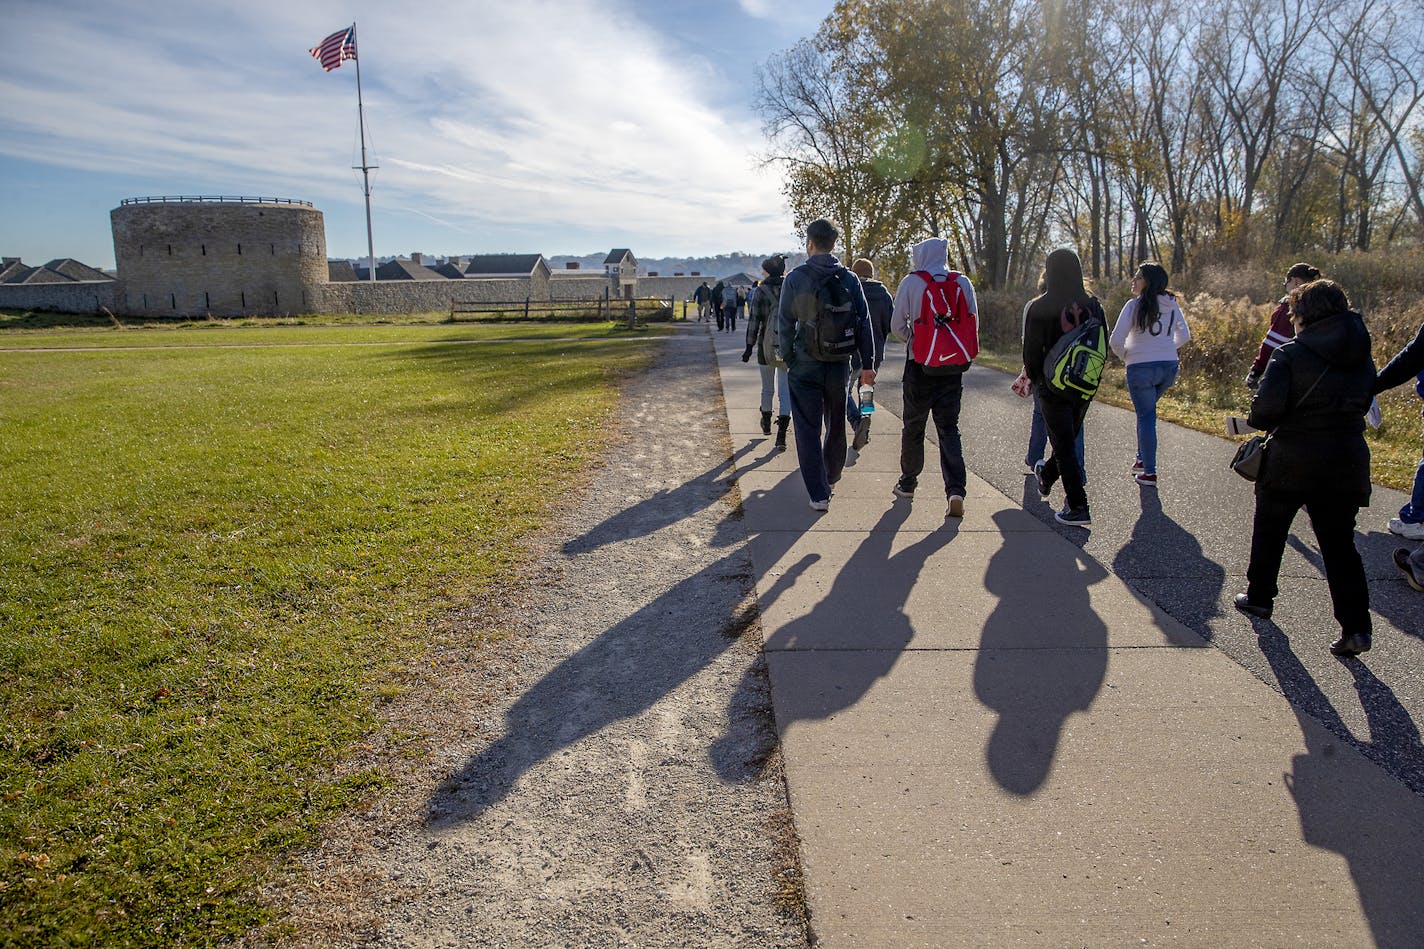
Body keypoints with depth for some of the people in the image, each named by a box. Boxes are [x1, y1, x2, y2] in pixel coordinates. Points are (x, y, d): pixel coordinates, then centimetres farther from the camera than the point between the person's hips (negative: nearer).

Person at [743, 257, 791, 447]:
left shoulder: (760, 292, -6)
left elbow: (754, 321, -8)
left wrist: (749, 346, -3)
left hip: (767, 345, -1)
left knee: (766, 387, 17)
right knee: (785, 389, 0)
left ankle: (766, 423, 37)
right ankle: (782, 433, -13)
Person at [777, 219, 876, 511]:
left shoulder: (795, 278, -7)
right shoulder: (849, 279, 1)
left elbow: (785, 323, -5)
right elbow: (863, 323, 2)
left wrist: (788, 359, 5)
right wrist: (867, 364, 8)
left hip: (805, 366, -3)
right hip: (839, 366, 3)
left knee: (808, 430, 2)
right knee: (836, 426, 20)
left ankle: (819, 494, -1)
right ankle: (831, 477, 40)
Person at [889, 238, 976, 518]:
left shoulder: (911, 282, -5)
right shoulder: (963, 282, 2)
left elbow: (897, 323, -6)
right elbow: (973, 322, 4)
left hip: (920, 363, -2)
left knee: (913, 426, 13)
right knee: (949, 427, 5)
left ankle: (908, 483, 25)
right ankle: (956, 490, -11)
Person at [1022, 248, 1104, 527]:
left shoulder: (1038, 308, -12)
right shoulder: (1092, 305, 1)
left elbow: (1031, 351, -10)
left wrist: (1034, 379, 6)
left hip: (1053, 386, -5)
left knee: (1064, 445, 0)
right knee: (1069, 438, 22)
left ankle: (1078, 507, -2)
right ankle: (1046, 477, 46)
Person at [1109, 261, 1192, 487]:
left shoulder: (1135, 305, -11)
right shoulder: (1172, 305, 6)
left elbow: (1115, 340, -14)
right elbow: (1184, 335, 15)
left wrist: (1124, 356, 4)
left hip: (1141, 368, -6)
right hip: (1170, 367, 6)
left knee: (1146, 417, 1)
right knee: (1147, 413, 24)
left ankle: (1149, 472, 2)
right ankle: (1143, 459, 27)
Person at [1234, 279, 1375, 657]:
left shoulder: (1290, 354, -14)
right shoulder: (1363, 357, 5)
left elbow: (1266, 407, -22)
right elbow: (1363, 404, 11)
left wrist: (1256, 421, -1)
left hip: (1292, 460, -4)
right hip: (1347, 461, 4)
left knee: (1269, 531, 18)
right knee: (1339, 544, 9)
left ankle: (1259, 597, 32)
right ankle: (1356, 626, 2)